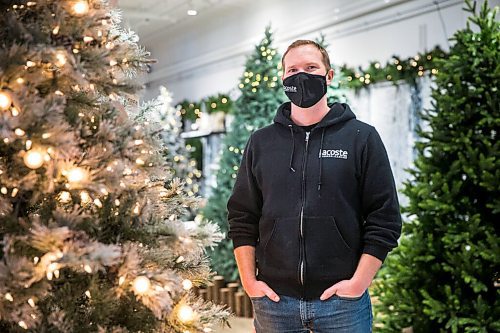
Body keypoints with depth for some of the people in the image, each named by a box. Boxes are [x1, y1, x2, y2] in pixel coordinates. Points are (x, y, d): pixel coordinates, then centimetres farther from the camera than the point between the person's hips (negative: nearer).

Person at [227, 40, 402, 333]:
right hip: (273, 300, 2)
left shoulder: (362, 137, 2)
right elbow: (241, 217, 10)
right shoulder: (261, 142, 9)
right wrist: (249, 281, 1)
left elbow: (385, 219, -2)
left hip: (342, 301, -2)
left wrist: (358, 282, -8)